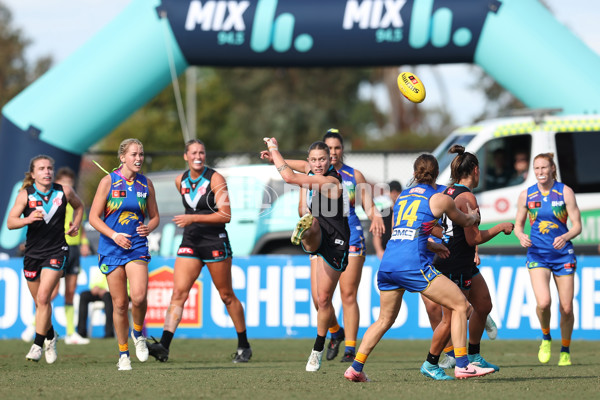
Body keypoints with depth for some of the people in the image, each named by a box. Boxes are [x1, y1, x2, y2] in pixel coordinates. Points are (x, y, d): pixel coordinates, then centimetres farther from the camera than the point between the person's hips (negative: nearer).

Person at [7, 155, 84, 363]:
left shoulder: (64, 192, -4)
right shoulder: (25, 195, -7)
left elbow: (79, 206, 18)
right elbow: (10, 222, -15)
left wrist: (75, 224, 3)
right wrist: (28, 219, -33)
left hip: (56, 252, -2)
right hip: (33, 252, 2)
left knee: (43, 297, -18)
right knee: (40, 302, 12)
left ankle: (38, 344, -12)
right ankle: (50, 336, 38)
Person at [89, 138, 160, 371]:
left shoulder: (145, 184, 6)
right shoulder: (108, 181, -3)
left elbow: (154, 217, 14)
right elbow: (94, 217, -3)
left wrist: (149, 228, -9)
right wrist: (114, 235, -16)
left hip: (137, 247, 1)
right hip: (111, 248, -1)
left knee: (138, 296, -21)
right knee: (120, 303, 0)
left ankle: (138, 333, 9)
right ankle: (123, 354, 15)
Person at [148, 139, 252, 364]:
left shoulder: (215, 179, -10)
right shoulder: (180, 181, 7)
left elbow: (226, 215, -17)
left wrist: (194, 218, -23)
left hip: (215, 243, -4)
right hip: (190, 243, 4)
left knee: (226, 296, 6)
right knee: (178, 292, -11)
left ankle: (244, 346, 21)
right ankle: (164, 345, -20)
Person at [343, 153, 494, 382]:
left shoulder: (402, 196, 21)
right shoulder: (439, 199, 5)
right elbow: (464, 222, 23)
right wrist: (473, 216, 46)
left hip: (387, 263, 6)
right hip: (413, 264, -6)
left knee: (385, 319, 21)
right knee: (460, 305, 2)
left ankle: (355, 368, 16)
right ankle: (462, 365, -4)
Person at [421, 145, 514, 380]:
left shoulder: (448, 192, 7)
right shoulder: (467, 197, -20)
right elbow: (473, 239, -21)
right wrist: (500, 228, -8)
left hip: (465, 264, 10)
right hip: (454, 267, -10)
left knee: (484, 306, 17)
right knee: (452, 319, -2)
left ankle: (473, 356, 28)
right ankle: (430, 364, 10)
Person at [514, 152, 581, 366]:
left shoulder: (565, 192, -4)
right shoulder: (526, 195, 1)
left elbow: (577, 226, -5)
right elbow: (518, 225, 10)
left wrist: (565, 237, -26)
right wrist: (521, 236, -13)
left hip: (563, 254, 0)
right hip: (537, 254, 0)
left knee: (566, 308, 0)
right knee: (543, 302, -22)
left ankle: (565, 350, 24)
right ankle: (545, 337, 7)